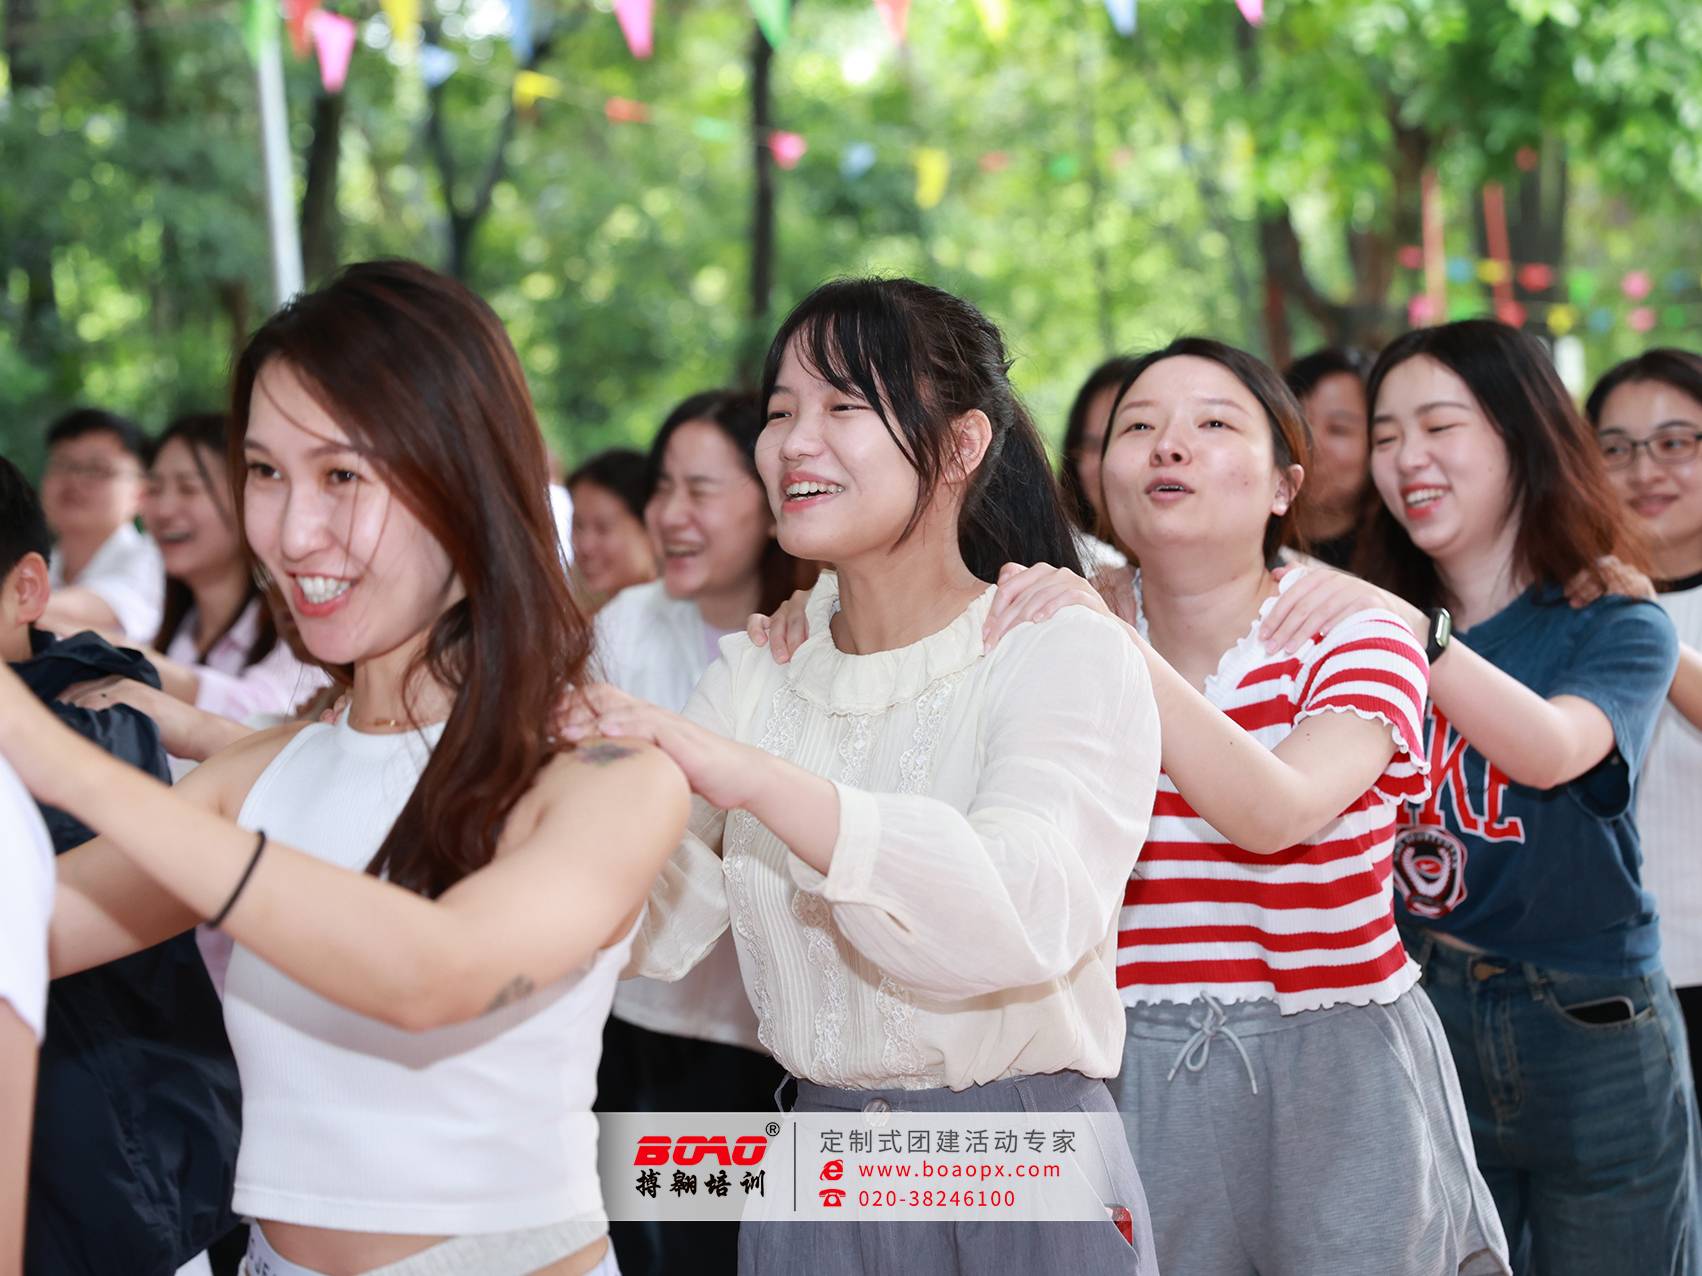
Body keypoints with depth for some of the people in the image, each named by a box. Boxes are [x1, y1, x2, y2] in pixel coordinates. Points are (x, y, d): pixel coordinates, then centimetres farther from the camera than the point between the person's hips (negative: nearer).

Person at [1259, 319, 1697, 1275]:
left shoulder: (1617, 625, -5)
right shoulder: (1365, 623, 5)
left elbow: (1551, 749, -27)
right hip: (1420, 1023, 3)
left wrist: (1410, 628, -41)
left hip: (1591, 1044, -3)